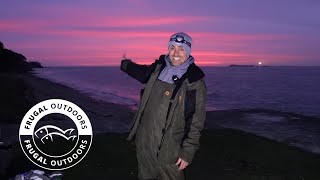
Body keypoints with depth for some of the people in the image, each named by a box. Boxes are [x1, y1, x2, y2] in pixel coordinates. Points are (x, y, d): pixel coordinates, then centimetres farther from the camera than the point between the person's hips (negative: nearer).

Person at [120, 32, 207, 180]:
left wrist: (188, 151, -13)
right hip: (143, 142, 6)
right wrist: (126, 64, 37)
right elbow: (144, 73, 26)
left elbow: (196, 121, -12)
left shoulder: (195, 82, -13)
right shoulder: (158, 68, 1)